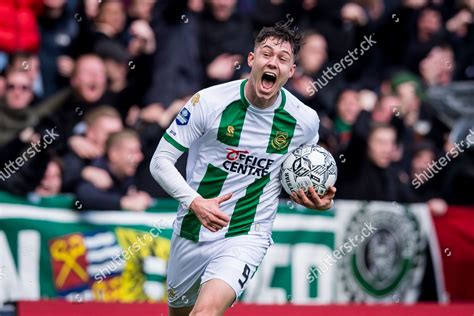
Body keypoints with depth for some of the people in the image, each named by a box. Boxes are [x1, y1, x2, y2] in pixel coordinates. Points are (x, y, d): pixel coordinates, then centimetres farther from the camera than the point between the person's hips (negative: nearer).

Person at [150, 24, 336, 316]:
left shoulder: (305, 119, -6)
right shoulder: (209, 101, -12)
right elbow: (161, 160, -8)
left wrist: (320, 201, -5)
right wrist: (195, 203, -23)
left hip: (246, 237, -2)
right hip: (191, 233, 2)